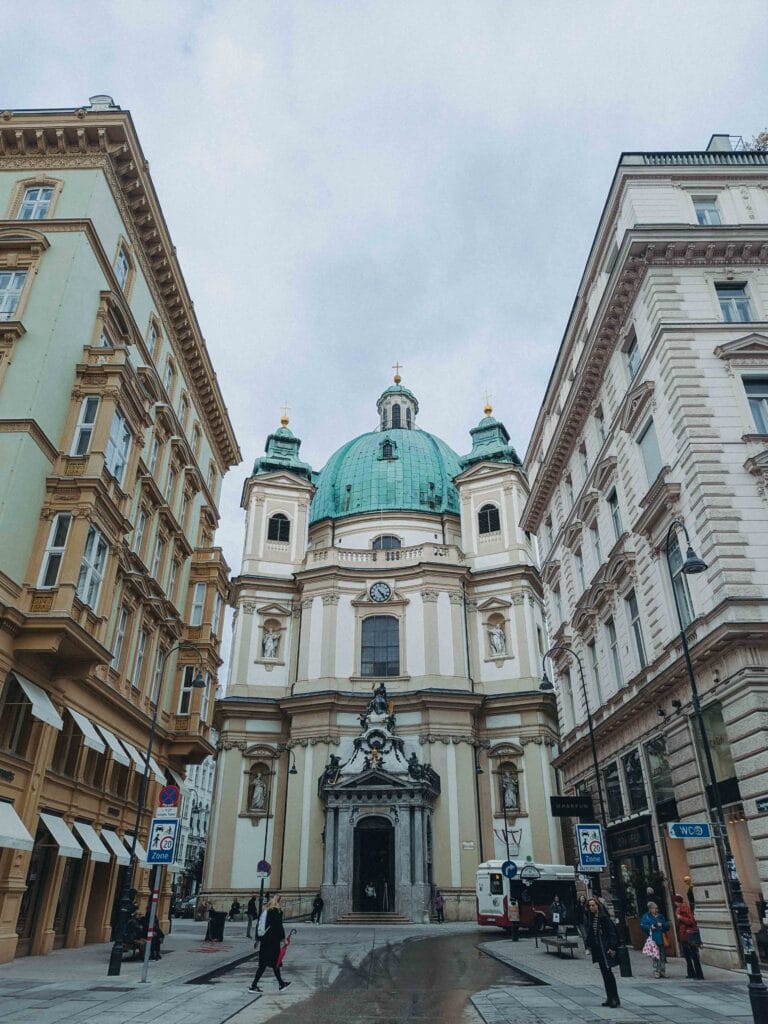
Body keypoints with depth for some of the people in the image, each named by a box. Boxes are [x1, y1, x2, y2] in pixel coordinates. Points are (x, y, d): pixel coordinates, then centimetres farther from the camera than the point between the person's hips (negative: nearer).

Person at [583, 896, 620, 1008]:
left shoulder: (604, 916, -13)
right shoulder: (588, 917, 6)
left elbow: (612, 932, -14)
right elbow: (587, 932, 14)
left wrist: (612, 947, -17)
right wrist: (588, 945, 8)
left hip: (605, 948, -7)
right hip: (596, 948, 7)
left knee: (607, 971, -9)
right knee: (604, 973, 11)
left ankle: (615, 998, -1)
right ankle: (610, 998, 18)